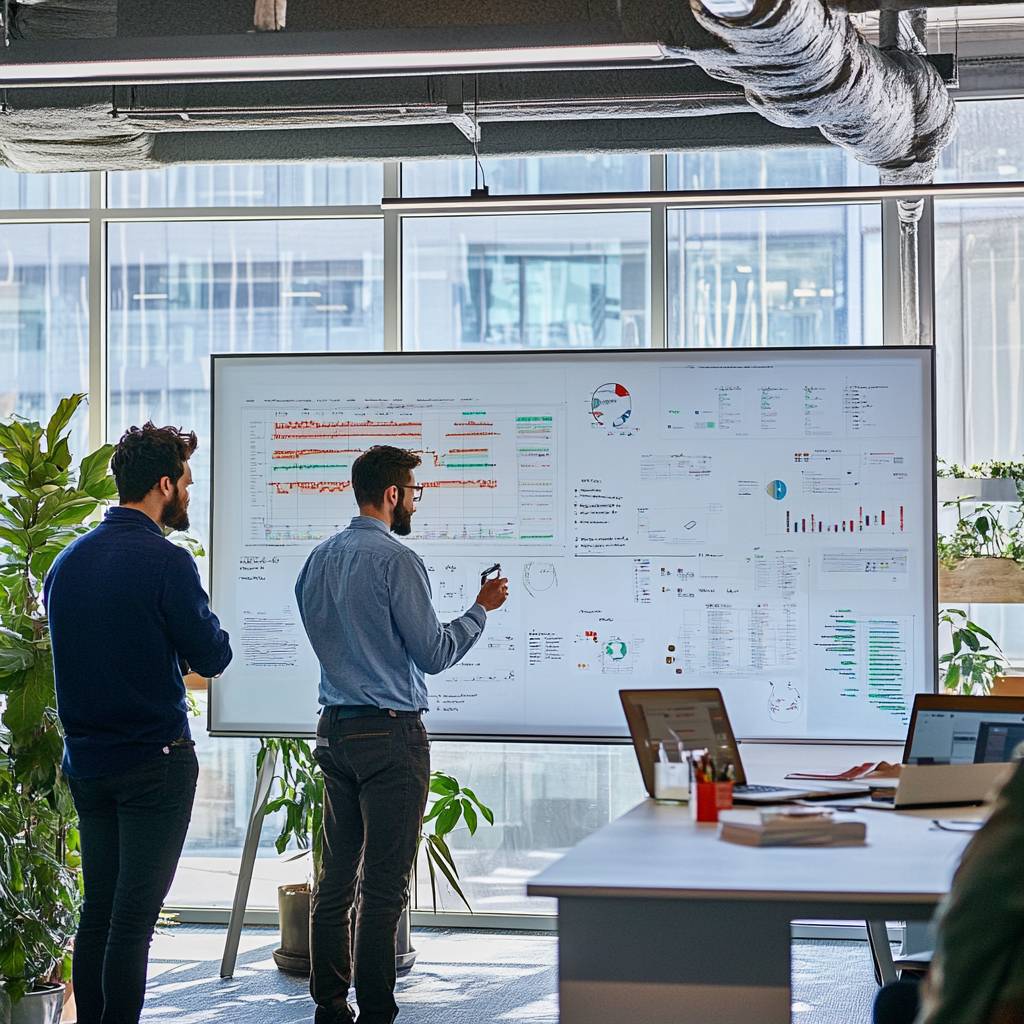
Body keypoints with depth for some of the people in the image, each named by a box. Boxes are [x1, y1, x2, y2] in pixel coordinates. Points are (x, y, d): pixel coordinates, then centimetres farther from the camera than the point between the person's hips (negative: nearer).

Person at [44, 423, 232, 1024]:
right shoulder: (166, 561, -15)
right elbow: (211, 658, -11)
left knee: (97, 912, 14)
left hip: (85, 761, 7)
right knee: (133, 918, -3)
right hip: (154, 761, -7)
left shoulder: (68, 561, 7)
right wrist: (212, 634, 9)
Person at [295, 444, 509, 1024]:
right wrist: (482, 610, 2)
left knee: (336, 877, 11)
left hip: (335, 731, 8)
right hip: (390, 734, -8)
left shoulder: (319, 560, 11)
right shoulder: (397, 561, -14)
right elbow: (434, 654, -12)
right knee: (384, 886, -4)